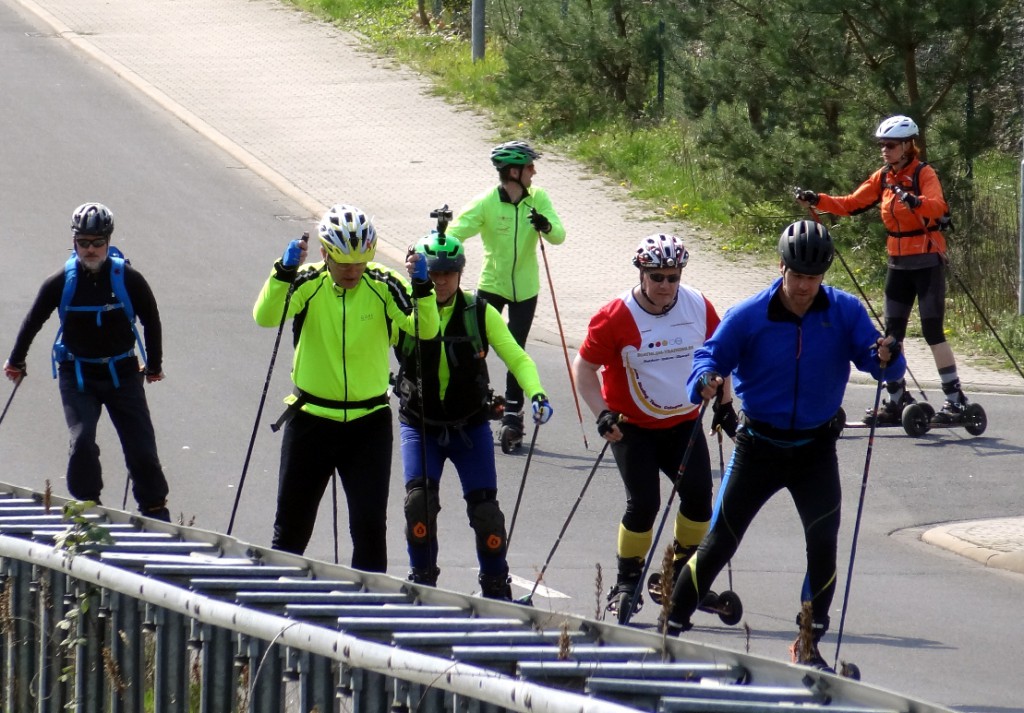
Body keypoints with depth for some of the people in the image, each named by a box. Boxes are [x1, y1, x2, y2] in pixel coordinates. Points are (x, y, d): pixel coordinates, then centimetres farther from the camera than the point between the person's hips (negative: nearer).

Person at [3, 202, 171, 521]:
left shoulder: (128, 279, -9)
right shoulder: (62, 282, -8)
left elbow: (151, 321, 7)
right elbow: (33, 321, 8)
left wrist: (154, 366, 17)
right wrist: (15, 362, 19)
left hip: (122, 373, 0)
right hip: (77, 373, 0)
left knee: (141, 445, -2)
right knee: (82, 440, -17)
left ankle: (155, 510, 13)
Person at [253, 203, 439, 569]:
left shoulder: (383, 286, -6)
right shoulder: (308, 284, -8)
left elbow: (426, 329, -17)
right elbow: (266, 317, -24)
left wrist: (422, 287, -34)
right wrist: (284, 272, -38)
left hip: (369, 422, 0)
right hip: (311, 419, 0)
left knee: (370, 526, -2)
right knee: (291, 528, 11)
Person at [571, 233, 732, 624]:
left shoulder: (698, 307, -5)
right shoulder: (617, 316, -16)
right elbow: (584, 366, -9)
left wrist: (724, 404, 12)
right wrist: (602, 413, -18)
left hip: (685, 422, 4)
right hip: (633, 426, -4)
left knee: (698, 496, -5)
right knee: (643, 503, -12)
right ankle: (627, 581, 7)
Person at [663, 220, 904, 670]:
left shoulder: (844, 312, -8)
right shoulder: (749, 317, -12)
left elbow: (873, 357, -12)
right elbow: (711, 355, -9)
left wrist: (886, 358, -37)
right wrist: (706, 380, -33)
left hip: (816, 450, 1)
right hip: (759, 444, -1)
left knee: (823, 543, -12)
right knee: (719, 543, 2)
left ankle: (811, 644, 1)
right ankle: (672, 628, 15)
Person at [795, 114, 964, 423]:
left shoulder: (924, 174, -12)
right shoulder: (883, 177, 8)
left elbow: (938, 207, -30)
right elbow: (851, 204, 8)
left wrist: (915, 201, -50)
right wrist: (816, 201, -5)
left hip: (927, 261, -7)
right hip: (899, 263, 7)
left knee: (932, 330, -9)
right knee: (892, 331, 7)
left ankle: (955, 398, -4)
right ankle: (897, 400, 15)